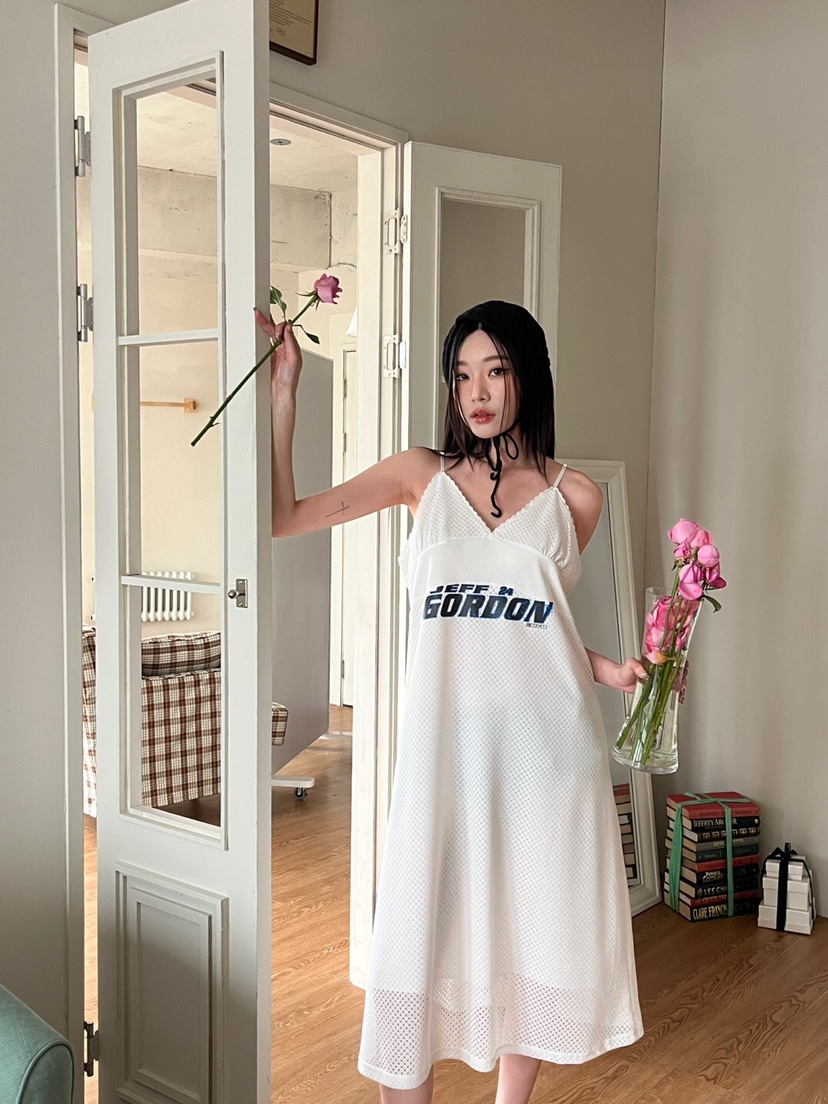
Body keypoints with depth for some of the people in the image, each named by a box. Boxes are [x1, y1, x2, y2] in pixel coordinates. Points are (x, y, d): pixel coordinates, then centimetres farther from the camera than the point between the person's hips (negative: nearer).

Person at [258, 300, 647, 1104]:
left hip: (546, 733, 1)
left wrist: (604, 667, -2)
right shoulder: (421, 475, 5)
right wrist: (282, 393, -4)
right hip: (446, 732, -1)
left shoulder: (574, 495, 7)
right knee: (422, 924, 3)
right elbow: (281, 517, 0)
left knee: (534, 924, 11)